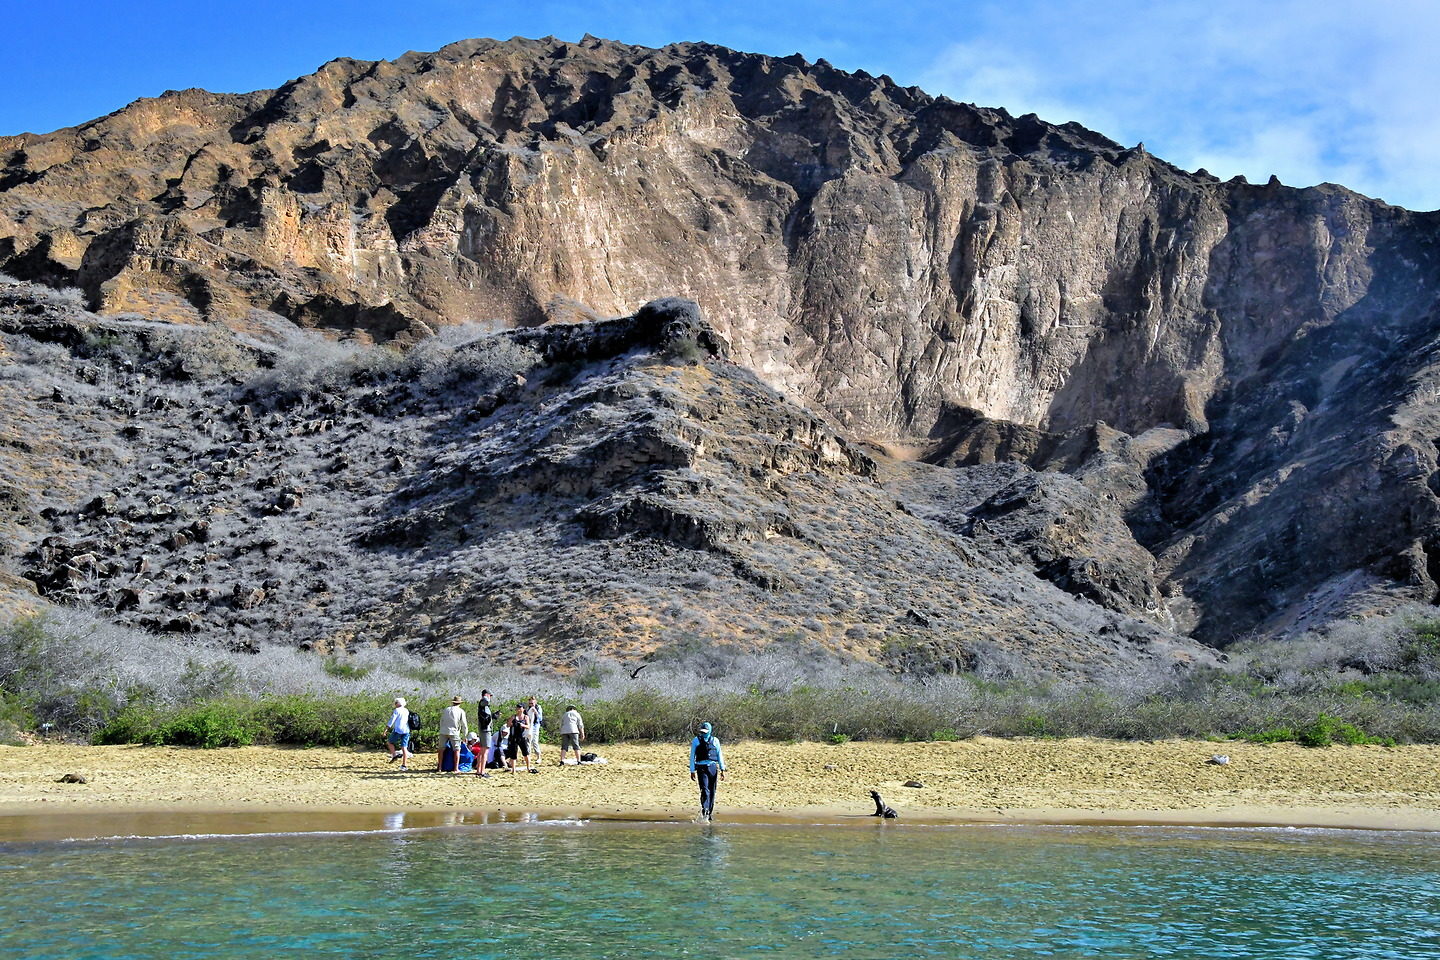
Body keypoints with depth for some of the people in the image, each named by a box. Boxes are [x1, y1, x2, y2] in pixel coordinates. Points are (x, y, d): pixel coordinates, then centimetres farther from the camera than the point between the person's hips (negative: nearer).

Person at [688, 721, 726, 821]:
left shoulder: (715, 741, 9)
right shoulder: (696, 741, 5)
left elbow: (719, 755, 11)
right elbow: (692, 756, 6)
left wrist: (722, 770, 5)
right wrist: (692, 771, 0)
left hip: (713, 767, 2)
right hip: (701, 768, -2)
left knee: (712, 791, 5)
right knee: (705, 790, -16)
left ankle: (710, 812, 15)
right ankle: (704, 812, -23)